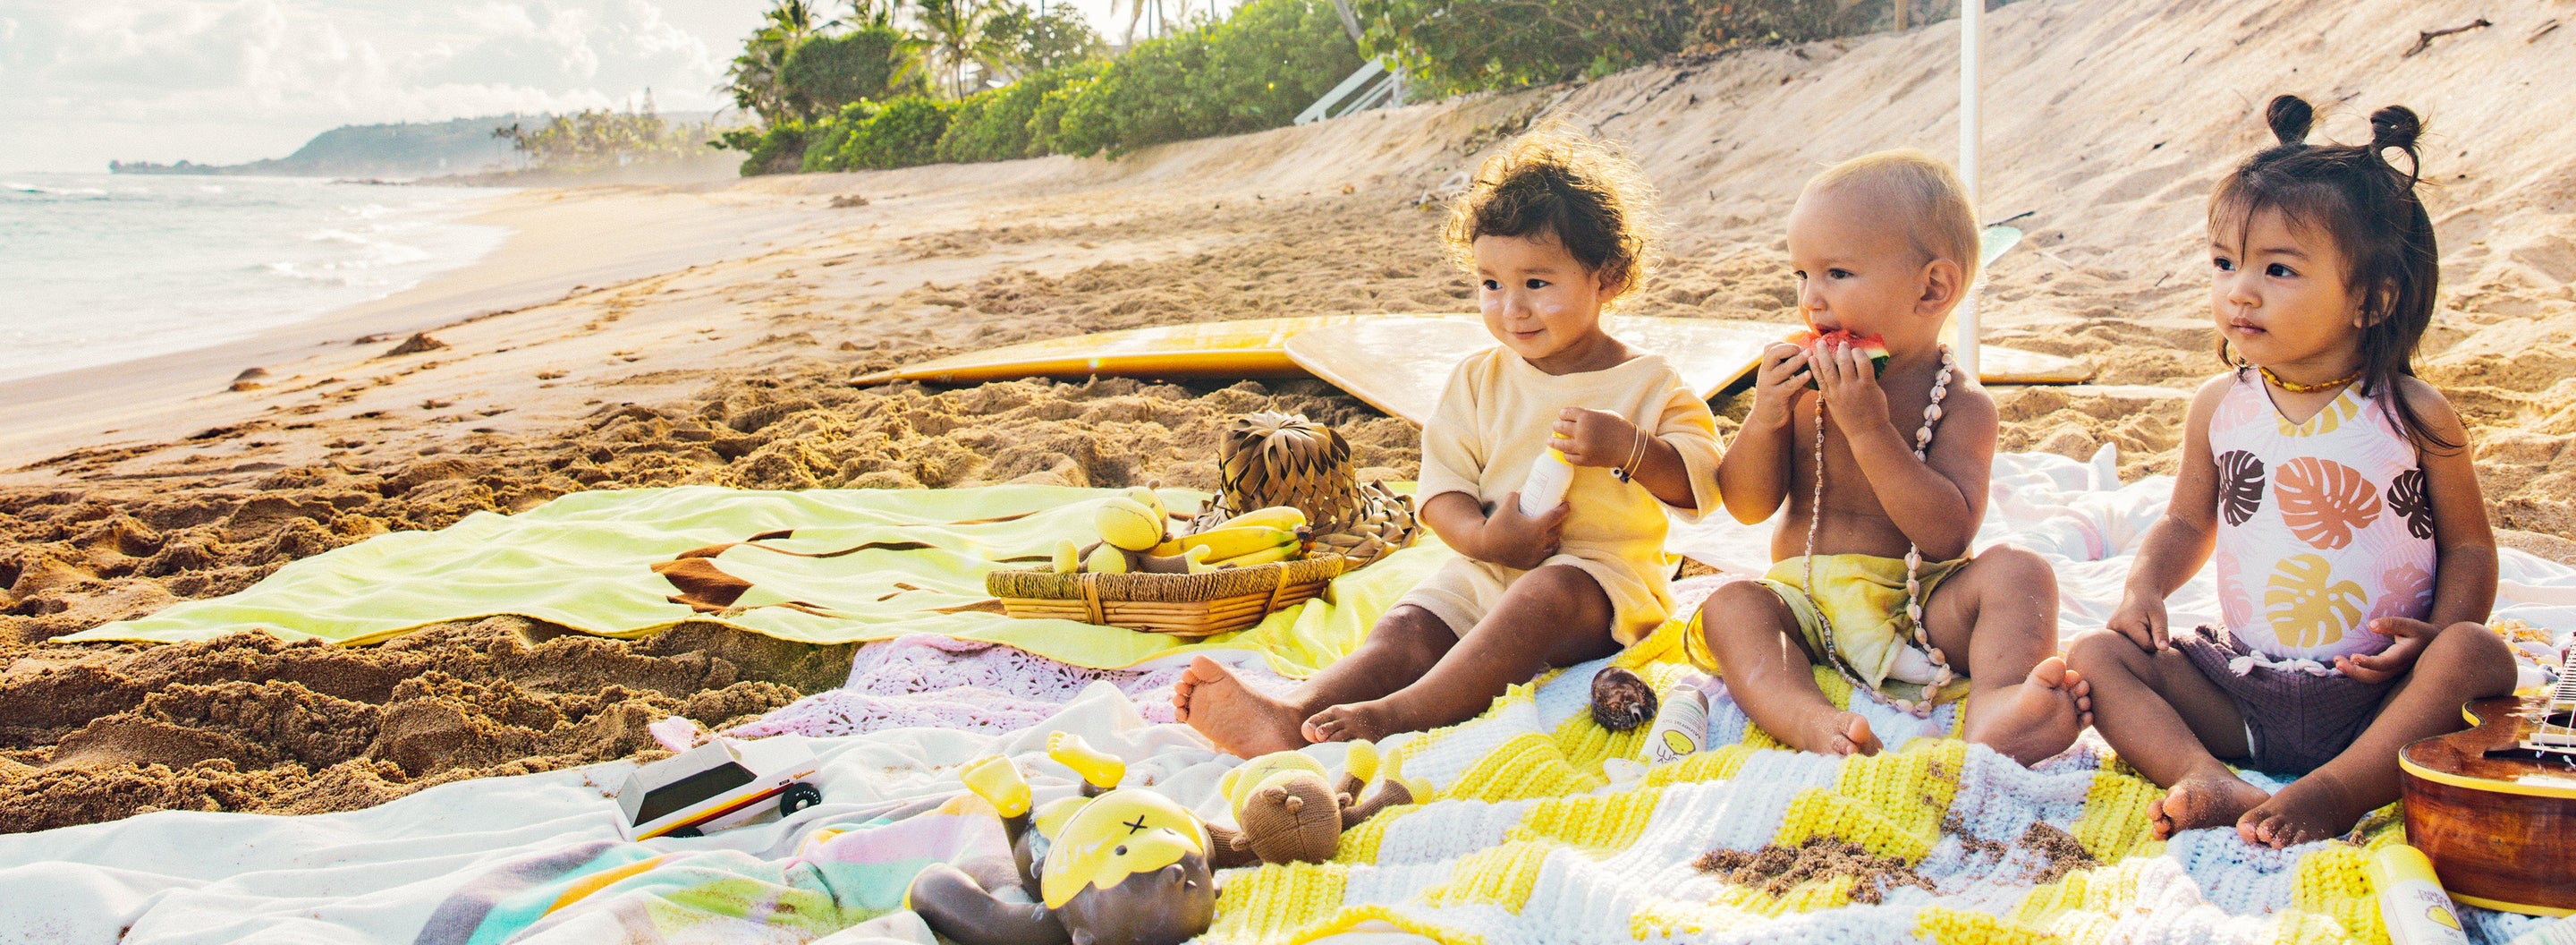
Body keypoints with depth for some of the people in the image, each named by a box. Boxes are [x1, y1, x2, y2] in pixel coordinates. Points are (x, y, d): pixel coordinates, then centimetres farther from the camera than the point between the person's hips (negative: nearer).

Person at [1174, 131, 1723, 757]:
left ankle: (1395, 717, -51)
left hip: (1603, 573, -4)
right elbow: (1444, 482, 6)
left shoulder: (1647, 383, 2)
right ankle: (1294, 714, -47)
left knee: (1546, 595, -36)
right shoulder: (1480, 379, 12)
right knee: (1407, 628, -21)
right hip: (1486, 572, 4)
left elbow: (1700, 484, -4)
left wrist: (1628, 446, -23)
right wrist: (1484, 538, -16)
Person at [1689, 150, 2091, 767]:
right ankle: (1811, 722, -52)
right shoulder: (1800, 384, 7)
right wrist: (1765, 419, -13)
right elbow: (1747, 506, 6)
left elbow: (1948, 534, -19)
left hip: (1921, 606, -2)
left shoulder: (1960, 403, -5)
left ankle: (1996, 709, -51)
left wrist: (1870, 428, -25)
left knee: (2018, 573, -25)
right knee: (1731, 606, -25)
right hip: (1806, 599, 2)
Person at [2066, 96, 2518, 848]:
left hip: (2374, 695, -3)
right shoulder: (2219, 408, 4)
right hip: (2240, 687, 3)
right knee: (2097, 657, -12)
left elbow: (2468, 545, 2)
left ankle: (2333, 793, -35)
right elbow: (2189, 522, 16)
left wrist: (2440, 630, -17)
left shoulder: (2414, 417, -4)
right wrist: (2145, 587, -4)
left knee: (2478, 658, -31)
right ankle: (2210, 781, -32)